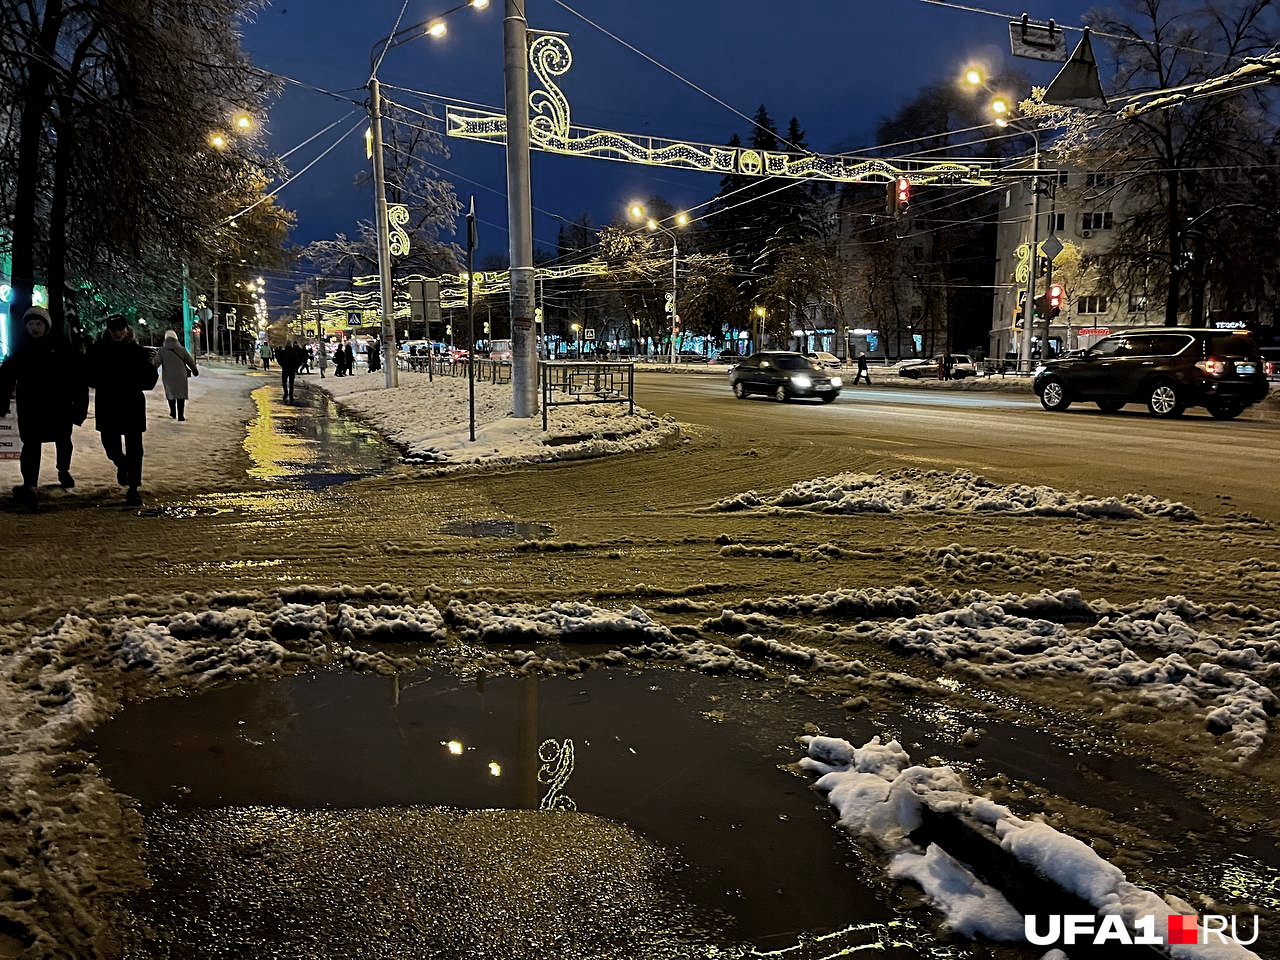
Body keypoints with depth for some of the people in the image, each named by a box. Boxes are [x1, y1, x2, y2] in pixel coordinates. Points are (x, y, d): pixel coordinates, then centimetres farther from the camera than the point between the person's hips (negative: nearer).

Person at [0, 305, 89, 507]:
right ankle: (29, 485, -11)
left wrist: (80, 402, -9)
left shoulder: (61, 344, -6)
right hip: (30, 405, 0)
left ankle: (64, 471, 43)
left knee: (63, 441, 17)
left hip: (59, 404, 0)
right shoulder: (21, 347, 1)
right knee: (31, 443, -7)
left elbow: (78, 373, -5)